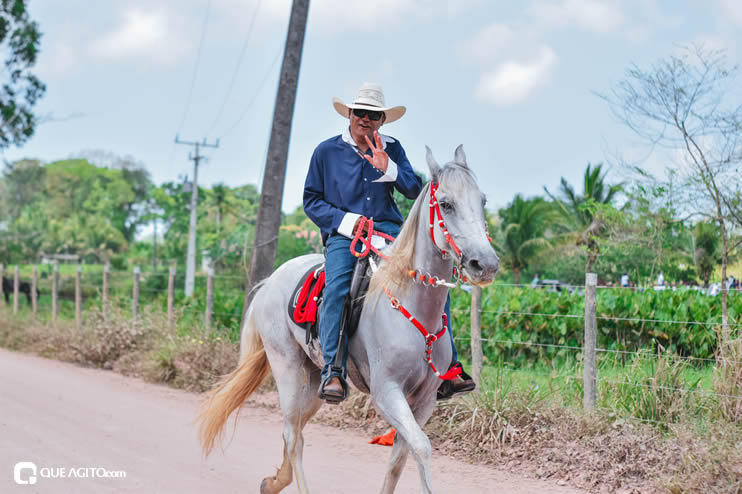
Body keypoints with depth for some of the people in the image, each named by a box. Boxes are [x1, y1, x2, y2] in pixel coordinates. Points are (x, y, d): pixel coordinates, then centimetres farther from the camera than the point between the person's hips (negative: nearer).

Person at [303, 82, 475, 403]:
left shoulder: (392, 149, 15)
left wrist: (388, 168, -13)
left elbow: (415, 190, 6)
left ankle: (447, 368, -13)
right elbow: (311, 200, 10)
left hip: (389, 231, 2)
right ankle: (333, 372, -30)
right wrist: (347, 220, -7)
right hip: (344, 235, -2)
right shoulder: (327, 151, 10)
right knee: (337, 288, -32)